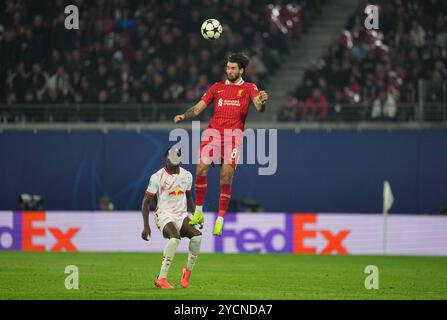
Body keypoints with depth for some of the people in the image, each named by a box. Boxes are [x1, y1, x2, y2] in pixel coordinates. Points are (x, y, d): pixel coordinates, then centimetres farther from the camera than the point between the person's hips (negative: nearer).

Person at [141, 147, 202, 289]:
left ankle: (188, 271, -4)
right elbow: (146, 202, -3)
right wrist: (146, 226, -10)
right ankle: (161, 278, -31)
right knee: (175, 238, -34)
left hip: (181, 215, 5)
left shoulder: (187, 175, 9)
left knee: (197, 236, -24)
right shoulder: (157, 177, -6)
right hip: (164, 215, -5)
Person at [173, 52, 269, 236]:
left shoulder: (249, 88, 10)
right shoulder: (217, 87, 19)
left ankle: (220, 222, -4)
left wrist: (262, 102, -32)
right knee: (201, 169, -15)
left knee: (226, 177, -9)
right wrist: (183, 116, -2)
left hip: (234, 134, -2)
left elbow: (259, 107, -8)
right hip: (213, 131, 2)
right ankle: (198, 213, -2)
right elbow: (198, 108, 17)